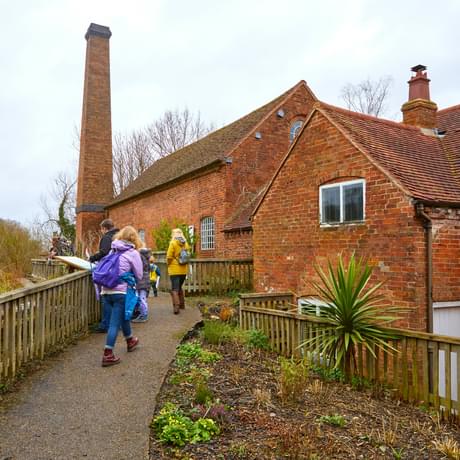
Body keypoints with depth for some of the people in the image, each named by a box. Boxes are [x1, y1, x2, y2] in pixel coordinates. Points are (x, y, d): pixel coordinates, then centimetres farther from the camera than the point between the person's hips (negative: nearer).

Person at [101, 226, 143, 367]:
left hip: (106, 291, 6)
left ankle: (130, 341, 43)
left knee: (123, 316, 24)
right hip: (120, 291, -6)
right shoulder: (133, 253, -2)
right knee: (115, 323, 0)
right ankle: (107, 355, 0)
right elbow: (139, 276, 0)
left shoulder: (113, 250, 11)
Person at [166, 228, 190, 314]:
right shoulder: (185, 243, 6)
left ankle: (176, 307, -13)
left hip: (174, 270, -6)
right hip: (183, 269, 6)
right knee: (179, 287, 22)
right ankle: (182, 304, 29)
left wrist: (169, 265, 5)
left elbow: (169, 257, -11)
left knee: (174, 289, -3)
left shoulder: (173, 243, -10)